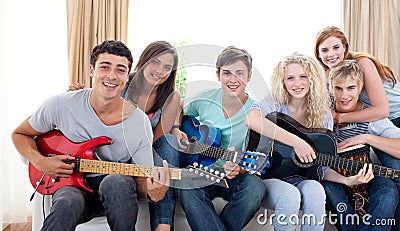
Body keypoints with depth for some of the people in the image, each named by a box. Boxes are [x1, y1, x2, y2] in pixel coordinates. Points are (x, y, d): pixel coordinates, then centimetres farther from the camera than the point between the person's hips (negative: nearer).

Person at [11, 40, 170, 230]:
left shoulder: (140, 123, -11)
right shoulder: (62, 105, -10)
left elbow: (142, 178, -5)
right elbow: (20, 135, 6)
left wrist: (152, 193, -29)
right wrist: (40, 162, -12)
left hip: (117, 188, 2)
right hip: (72, 184, -2)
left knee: (116, 182, -34)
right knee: (68, 204, -37)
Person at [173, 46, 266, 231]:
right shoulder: (205, 99, -3)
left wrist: (239, 169, -30)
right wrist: (177, 132, -3)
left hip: (234, 176, 0)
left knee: (255, 188, -33)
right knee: (187, 189, -34)